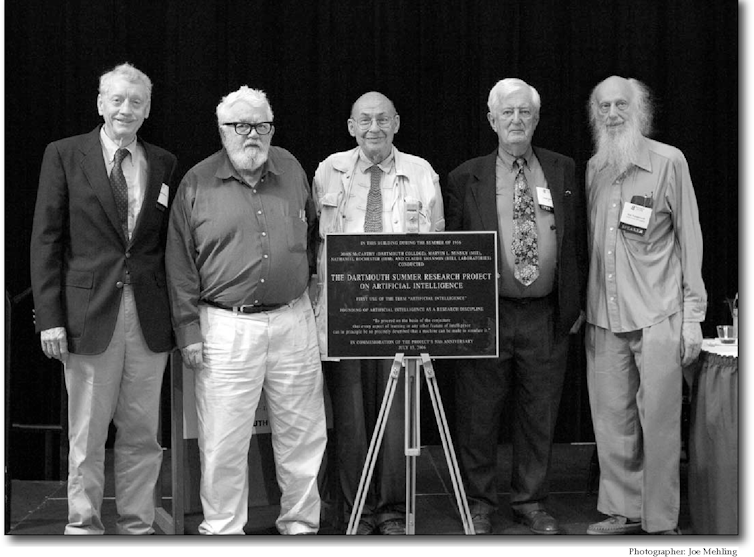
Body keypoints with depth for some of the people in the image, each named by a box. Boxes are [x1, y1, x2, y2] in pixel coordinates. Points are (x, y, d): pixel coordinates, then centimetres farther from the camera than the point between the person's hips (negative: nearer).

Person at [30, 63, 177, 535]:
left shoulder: (164, 164, 9)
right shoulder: (65, 155, 1)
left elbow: (172, 243, 10)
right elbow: (46, 240, -1)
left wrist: (180, 313, 3)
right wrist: (50, 317, -7)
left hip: (151, 316, 2)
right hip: (90, 313, -2)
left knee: (142, 434, 8)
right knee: (87, 436, 5)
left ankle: (138, 526, 20)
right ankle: (84, 525, 18)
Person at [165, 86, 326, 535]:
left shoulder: (292, 170, 10)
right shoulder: (197, 183, 0)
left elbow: (312, 234, 23)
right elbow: (181, 264, 1)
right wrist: (189, 329, -3)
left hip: (294, 321, 3)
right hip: (227, 326, -3)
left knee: (303, 435, 9)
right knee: (224, 441, -1)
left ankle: (301, 524, 23)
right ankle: (223, 529, 13)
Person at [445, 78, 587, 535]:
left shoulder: (563, 171, 8)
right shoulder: (466, 179, 2)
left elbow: (578, 241, 10)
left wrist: (578, 303, 6)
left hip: (548, 315, 2)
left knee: (540, 413, 9)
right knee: (480, 415, 5)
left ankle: (531, 501, 24)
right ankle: (480, 503, 19)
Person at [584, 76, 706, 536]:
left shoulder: (669, 162, 0)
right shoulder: (592, 170, 11)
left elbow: (690, 239, 1)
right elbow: (587, 242, 14)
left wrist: (693, 316, -3)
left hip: (657, 316, -4)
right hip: (603, 317, 4)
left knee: (659, 422, -3)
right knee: (612, 420, 6)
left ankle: (661, 523, 7)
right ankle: (622, 511, 18)